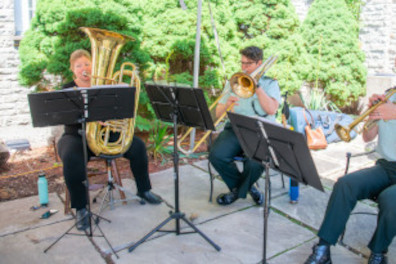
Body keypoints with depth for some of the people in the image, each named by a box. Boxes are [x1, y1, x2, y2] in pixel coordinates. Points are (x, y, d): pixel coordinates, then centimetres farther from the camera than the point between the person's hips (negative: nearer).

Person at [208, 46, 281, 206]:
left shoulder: (270, 84, 12)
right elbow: (217, 113, 14)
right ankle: (247, 188, 0)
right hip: (235, 129, 3)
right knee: (216, 155, -27)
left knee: (255, 164, -33)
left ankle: (238, 190, 3)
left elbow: (271, 110, -9)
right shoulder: (233, 82, 19)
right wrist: (227, 104, -9)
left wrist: (257, 86, -7)